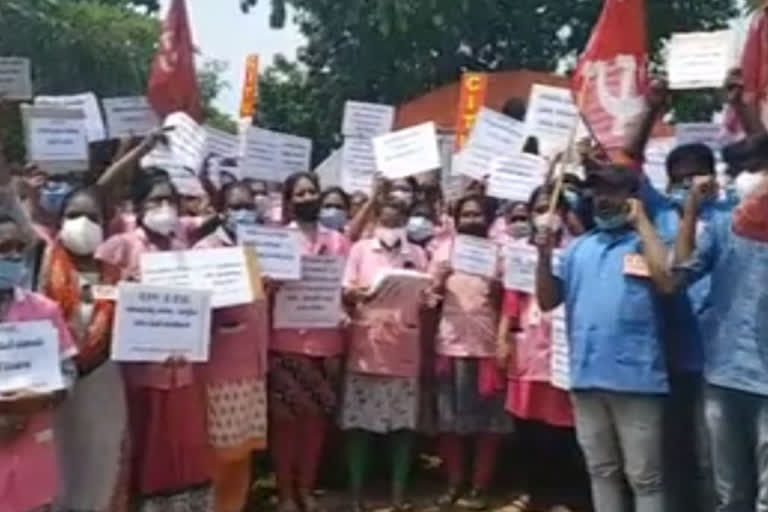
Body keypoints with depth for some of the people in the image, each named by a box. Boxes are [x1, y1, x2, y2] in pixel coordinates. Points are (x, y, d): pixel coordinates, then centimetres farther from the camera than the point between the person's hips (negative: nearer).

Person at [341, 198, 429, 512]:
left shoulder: (417, 254, 10)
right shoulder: (360, 249, 5)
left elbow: (424, 301, 11)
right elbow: (345, 294, 2)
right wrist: (356, 294, -20)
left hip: (404, 350, 2)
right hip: (366, 349, -1)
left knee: (404, 423, 4)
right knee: (358, 423, 1)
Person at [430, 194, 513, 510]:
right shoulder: (446, 248, 8)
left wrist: (498, 290, -15)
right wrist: (440, 280, -12)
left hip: (488, 344, -1)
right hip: (451, 343, 1)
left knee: (488, 420, 2)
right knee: (450, 419, 5)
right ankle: (454, 484, 16)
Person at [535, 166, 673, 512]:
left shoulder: (647, 241, 0)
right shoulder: (579, 247, 14)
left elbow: (668, 281, -20)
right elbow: (548, 300, 13)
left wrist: (641, 222, -11)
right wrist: (544, 256, -3)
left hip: (635, 377, -5)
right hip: (585, 377, 5)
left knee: (644, 476, 2)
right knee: (601, 471, 17)